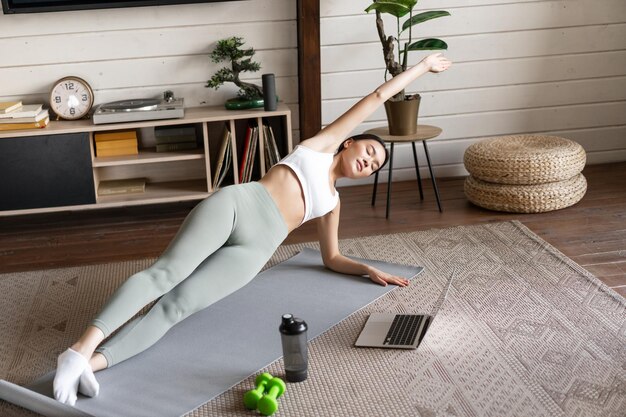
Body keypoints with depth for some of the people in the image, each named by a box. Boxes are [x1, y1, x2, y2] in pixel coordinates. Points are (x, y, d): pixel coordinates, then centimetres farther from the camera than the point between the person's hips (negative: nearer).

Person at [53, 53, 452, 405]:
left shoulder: (332, 201, 32)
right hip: (235, 204, -3)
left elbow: (333, 258, 37)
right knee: (164, 273, -27)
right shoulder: (324, 144, 22)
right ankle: (82, 347, -39)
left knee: (178, 304, -22)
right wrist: (421, 66, 33)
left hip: (254, 248, 3)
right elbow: (376, 98, 27)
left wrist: (369, 269, 21)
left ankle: (91, 362, -41)